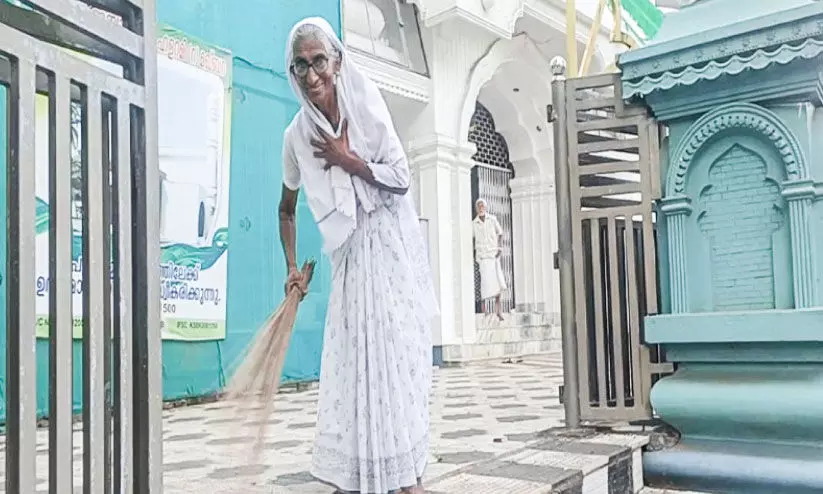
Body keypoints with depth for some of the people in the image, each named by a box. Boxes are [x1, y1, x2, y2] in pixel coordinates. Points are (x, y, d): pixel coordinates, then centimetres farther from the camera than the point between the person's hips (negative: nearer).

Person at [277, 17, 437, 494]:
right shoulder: (297, 134, -3)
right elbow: (287, 208, 10)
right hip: (350, 255, 3)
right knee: (352, 360, 4)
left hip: (390, 245, -2)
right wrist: (293, 267, 7)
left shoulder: (367, 105, -11)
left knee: (396, 354, -3)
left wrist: (347, 159, -15)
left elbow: (402, 178, -10)